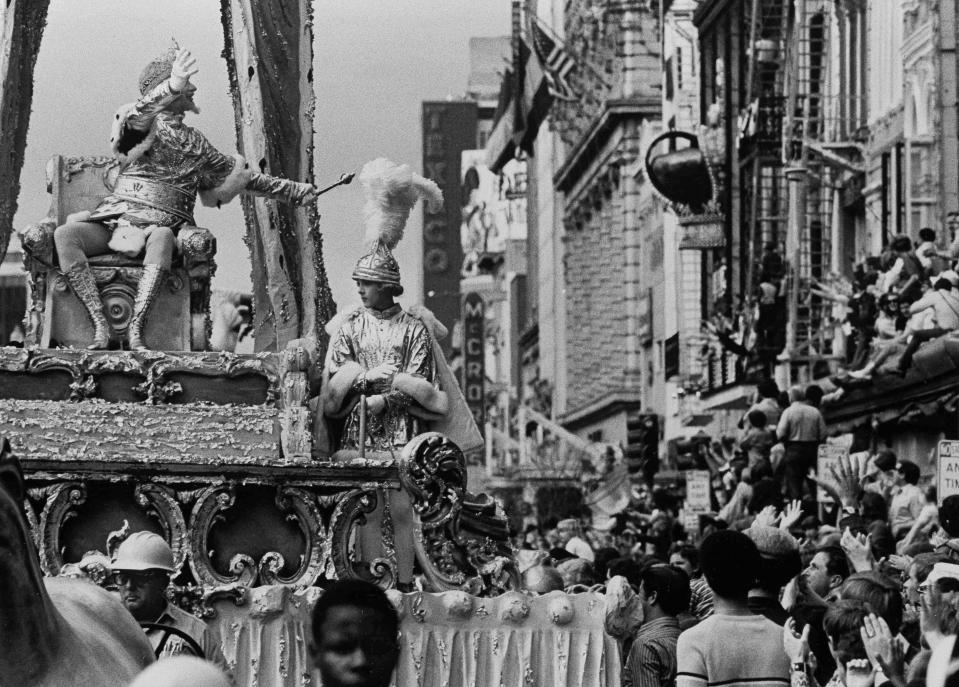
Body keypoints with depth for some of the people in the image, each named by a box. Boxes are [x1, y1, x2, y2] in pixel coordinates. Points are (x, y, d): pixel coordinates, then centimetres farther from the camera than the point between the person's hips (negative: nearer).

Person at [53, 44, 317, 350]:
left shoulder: (195, 144, 21)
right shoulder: (141, 124, 7)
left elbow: (245, 177, 31)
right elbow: (138, 114, -20)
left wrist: (295, 191, 31)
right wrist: (172, 86, -38)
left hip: (162, 225, 1)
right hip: (117, 218, -1)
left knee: (162, 239, -37)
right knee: (64, 235, -30)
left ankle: (136, 329, -43)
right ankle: (100, 325, -37)